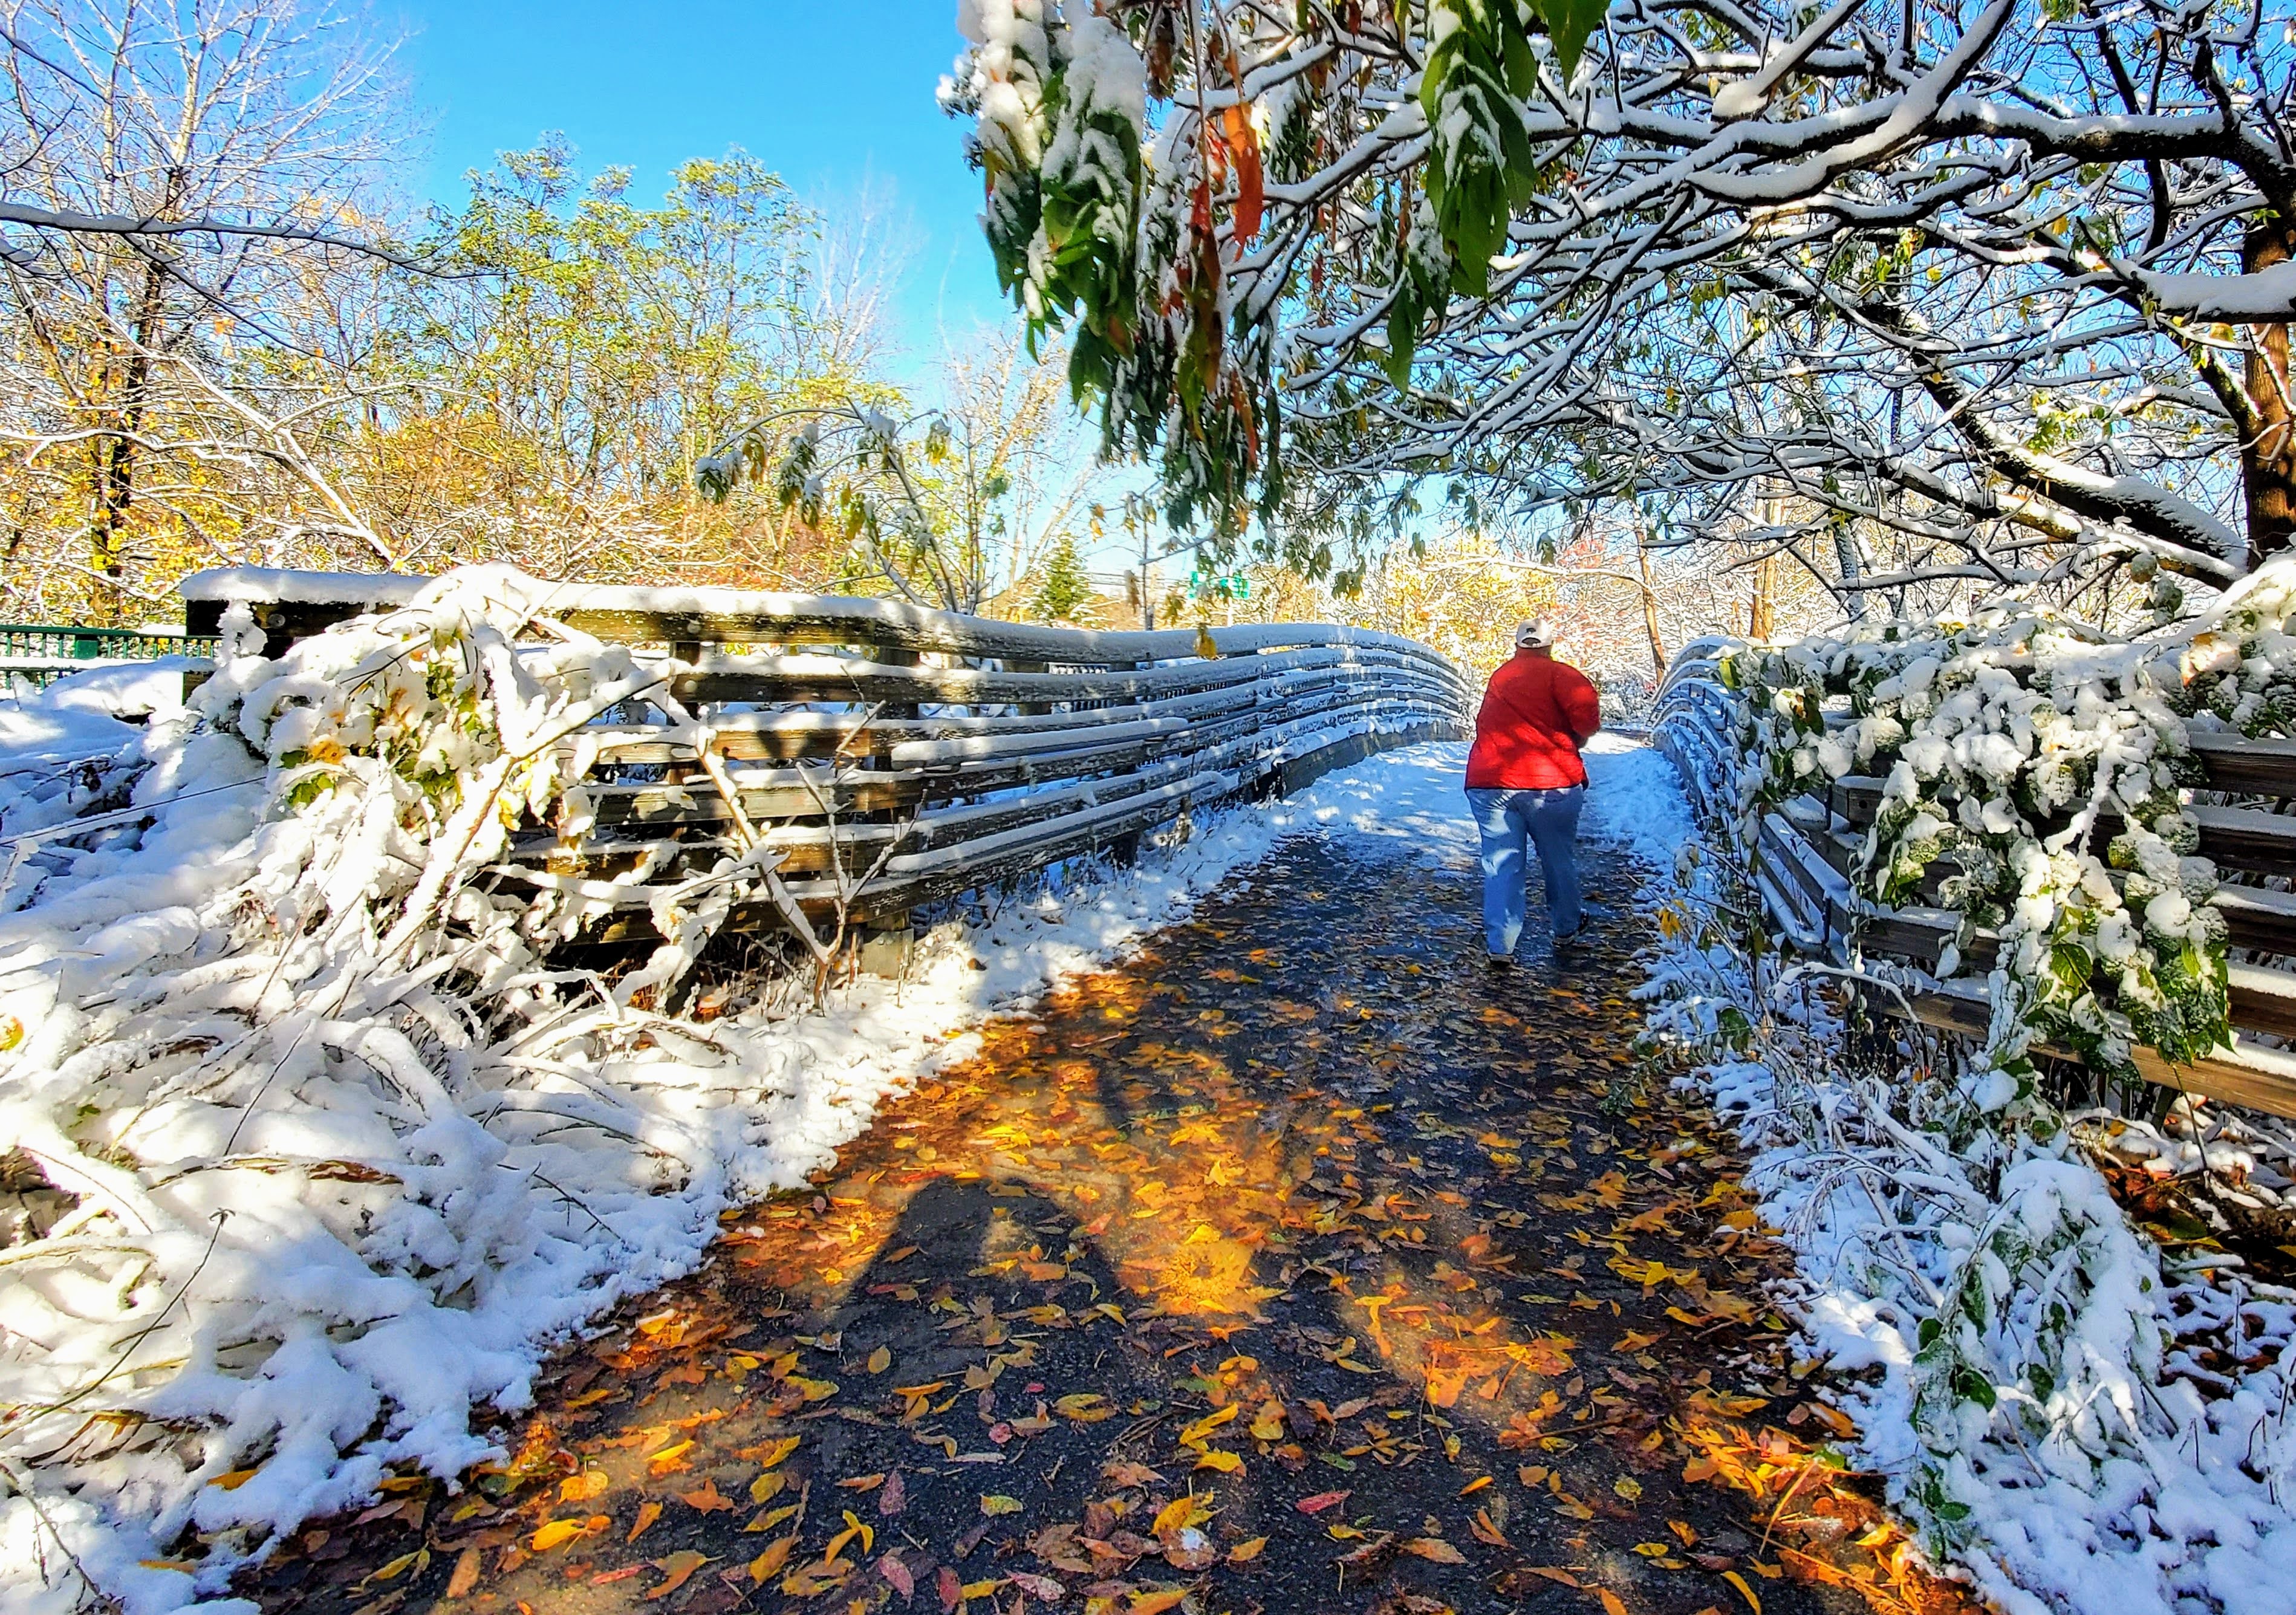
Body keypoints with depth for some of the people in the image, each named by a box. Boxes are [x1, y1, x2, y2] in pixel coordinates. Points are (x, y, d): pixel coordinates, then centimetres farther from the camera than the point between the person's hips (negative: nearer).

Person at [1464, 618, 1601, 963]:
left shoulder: (1499, 677, 16)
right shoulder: (1559, 674, -3)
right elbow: (1586, 712, -18)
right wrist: (1578, 739, 2)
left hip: (1488, 783, 3)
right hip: (1550, 783, -3)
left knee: (1500, 863, 5)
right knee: (1559, 859, 16)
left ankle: (1500, 944, -1)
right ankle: (1567, 927, 34)